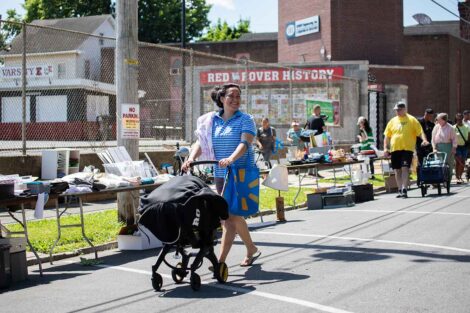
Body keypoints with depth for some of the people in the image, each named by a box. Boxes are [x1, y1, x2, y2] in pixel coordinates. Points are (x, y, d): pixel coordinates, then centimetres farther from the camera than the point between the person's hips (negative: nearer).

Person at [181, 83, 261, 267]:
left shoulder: (245, 120, -5)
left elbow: (245, 143, -20)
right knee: (234, 215, 13)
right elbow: (201, 142, 1)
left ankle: (221, 261, -11)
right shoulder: (212, 120, 8)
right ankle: (251, 250, 32)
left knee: (230, 216, -11)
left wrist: (231, 159, -38)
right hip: (220, 174, 5)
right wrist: (191, 158, -19)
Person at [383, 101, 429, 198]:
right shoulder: (392, 121, 14)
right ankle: (400, 190, 17)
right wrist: (385, 148, 6)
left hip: (407, 148, -4)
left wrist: (424, 140, -20)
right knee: (397, 170, 8)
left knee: (405, 168, -14)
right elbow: (387, 136, 16)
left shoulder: (412, 120, 4)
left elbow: (420, 132, -1)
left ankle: (404, 189, -15)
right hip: (395, 149, 4)